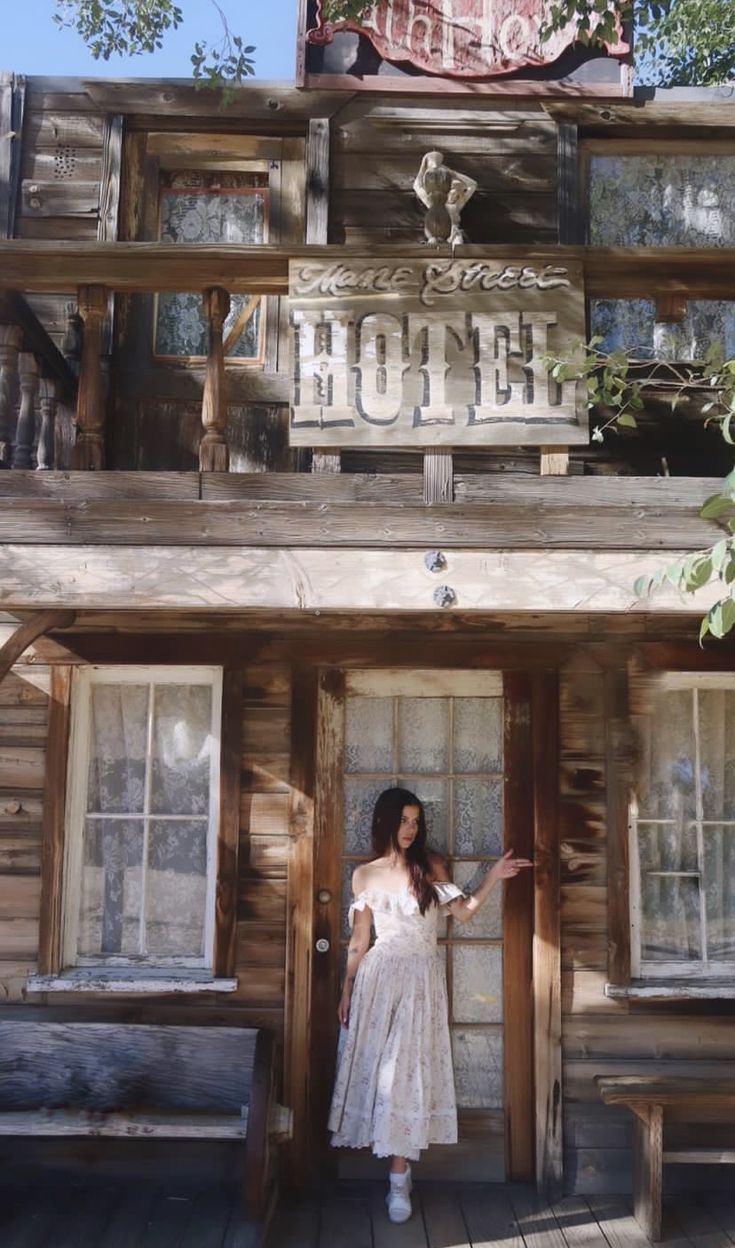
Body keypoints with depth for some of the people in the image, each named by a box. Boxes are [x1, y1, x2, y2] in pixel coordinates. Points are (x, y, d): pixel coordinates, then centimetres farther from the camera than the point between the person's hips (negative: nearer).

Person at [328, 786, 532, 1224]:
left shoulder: (430, 866, 3)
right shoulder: (365, 875, 5)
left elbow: (464, 912, -1)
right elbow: (359, 940, 10)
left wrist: (493, 878, -12)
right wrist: (347, 990, 10)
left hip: (421, 978, -1)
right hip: (378, 977, 1)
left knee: (407, 1070, -5)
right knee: (377, 1065, 3)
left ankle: (399, 1179, -1)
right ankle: (400, 1166, 22)